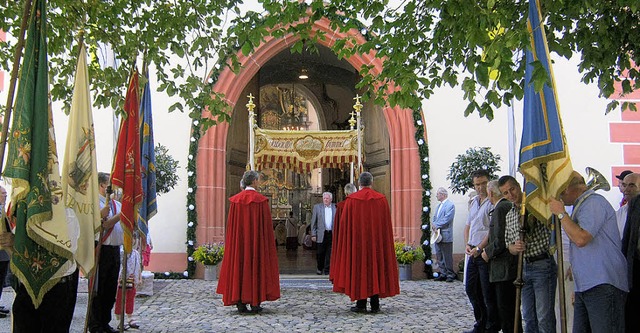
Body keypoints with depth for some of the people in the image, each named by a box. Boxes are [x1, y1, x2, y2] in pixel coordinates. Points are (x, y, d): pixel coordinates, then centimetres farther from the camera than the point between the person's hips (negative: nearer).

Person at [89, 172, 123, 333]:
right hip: (101, 250, -7)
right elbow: (106, 224, -19)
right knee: (98, 290, 1)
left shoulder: (117, 204, 16)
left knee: (111, 289, 13)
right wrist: (122, 213, -21)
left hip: (115, 250, 7)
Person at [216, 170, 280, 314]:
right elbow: (266, 224, -8)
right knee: (256, 266, 5)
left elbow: (231, 224, 4)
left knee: (239, 266, 7)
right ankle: (255, 303, 7)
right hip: (256, 240, -3)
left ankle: (240, 303, 7)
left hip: (238, 240, 3)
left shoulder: (236, 200, 2)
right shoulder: (261, 200, -8)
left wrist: (231, 242, 12)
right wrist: (267, 242, 1)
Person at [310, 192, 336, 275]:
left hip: (332, 234, 0)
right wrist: (313, 234, -3)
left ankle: (327, 270, 13)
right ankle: (320, 268, 23)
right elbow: (313, 222, 4)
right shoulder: (317, 207, 5)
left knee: (330, 254, 2)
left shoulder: (336, 207, 6)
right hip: (321, 234, 0)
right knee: (320, 253, 4)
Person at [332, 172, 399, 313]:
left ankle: (361, 304, 4)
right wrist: (386, 241, 11)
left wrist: (346, 240, 9)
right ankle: (375, 305, 7)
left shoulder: (351, 200, -4)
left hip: (357, 240, -1)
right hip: (377, 241, 1)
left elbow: (344, 222, -2)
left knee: (359, 269, 5)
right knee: (376, 267, 7)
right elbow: (387, 223, 3)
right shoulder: (382, 199, 0)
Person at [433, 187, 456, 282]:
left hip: (446, 236, -9)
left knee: (447, 257, -3)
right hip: (437, 235, 9)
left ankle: (450, 275, 5)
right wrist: (434, 225, 0)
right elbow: (435, 218, 20)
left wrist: (436, 225, -12)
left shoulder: (450, 205, -11)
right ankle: (443, 274, 19)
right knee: (439, 256, 12)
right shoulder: (439, 205, 17)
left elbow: (446, 220, -19)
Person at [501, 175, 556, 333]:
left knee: (544, 318, -6)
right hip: (524, 268, 7)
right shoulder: (510, 215, 14)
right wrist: (515, 248, -8)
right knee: (528, 318, 13)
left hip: (543, 265, -7)